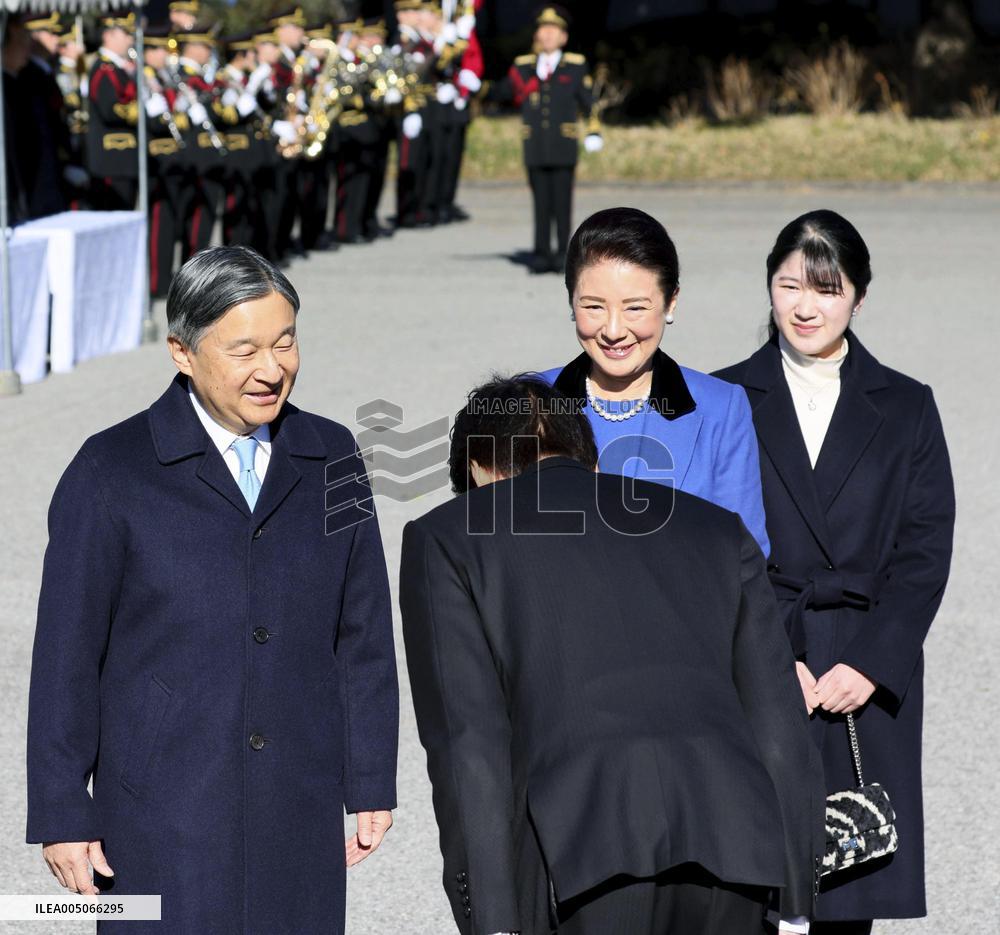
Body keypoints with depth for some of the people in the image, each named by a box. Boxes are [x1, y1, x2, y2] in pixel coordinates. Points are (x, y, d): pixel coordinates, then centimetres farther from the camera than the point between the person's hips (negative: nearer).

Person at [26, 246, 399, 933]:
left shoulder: (330, 459, 6)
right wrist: (62, 816, -3)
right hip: (163, 818, -3)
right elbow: (66, 654, -3)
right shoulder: (112, 472, -5)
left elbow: (364, 632, 10)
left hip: (301, 817, 3)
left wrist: (371, 784, 9)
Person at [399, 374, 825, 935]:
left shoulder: (445, 538, 17)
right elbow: (781, 730, 20)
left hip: (579, 846, -3)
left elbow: (468, 740, 5)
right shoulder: (715, 528, 27)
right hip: (729, 835, 4)